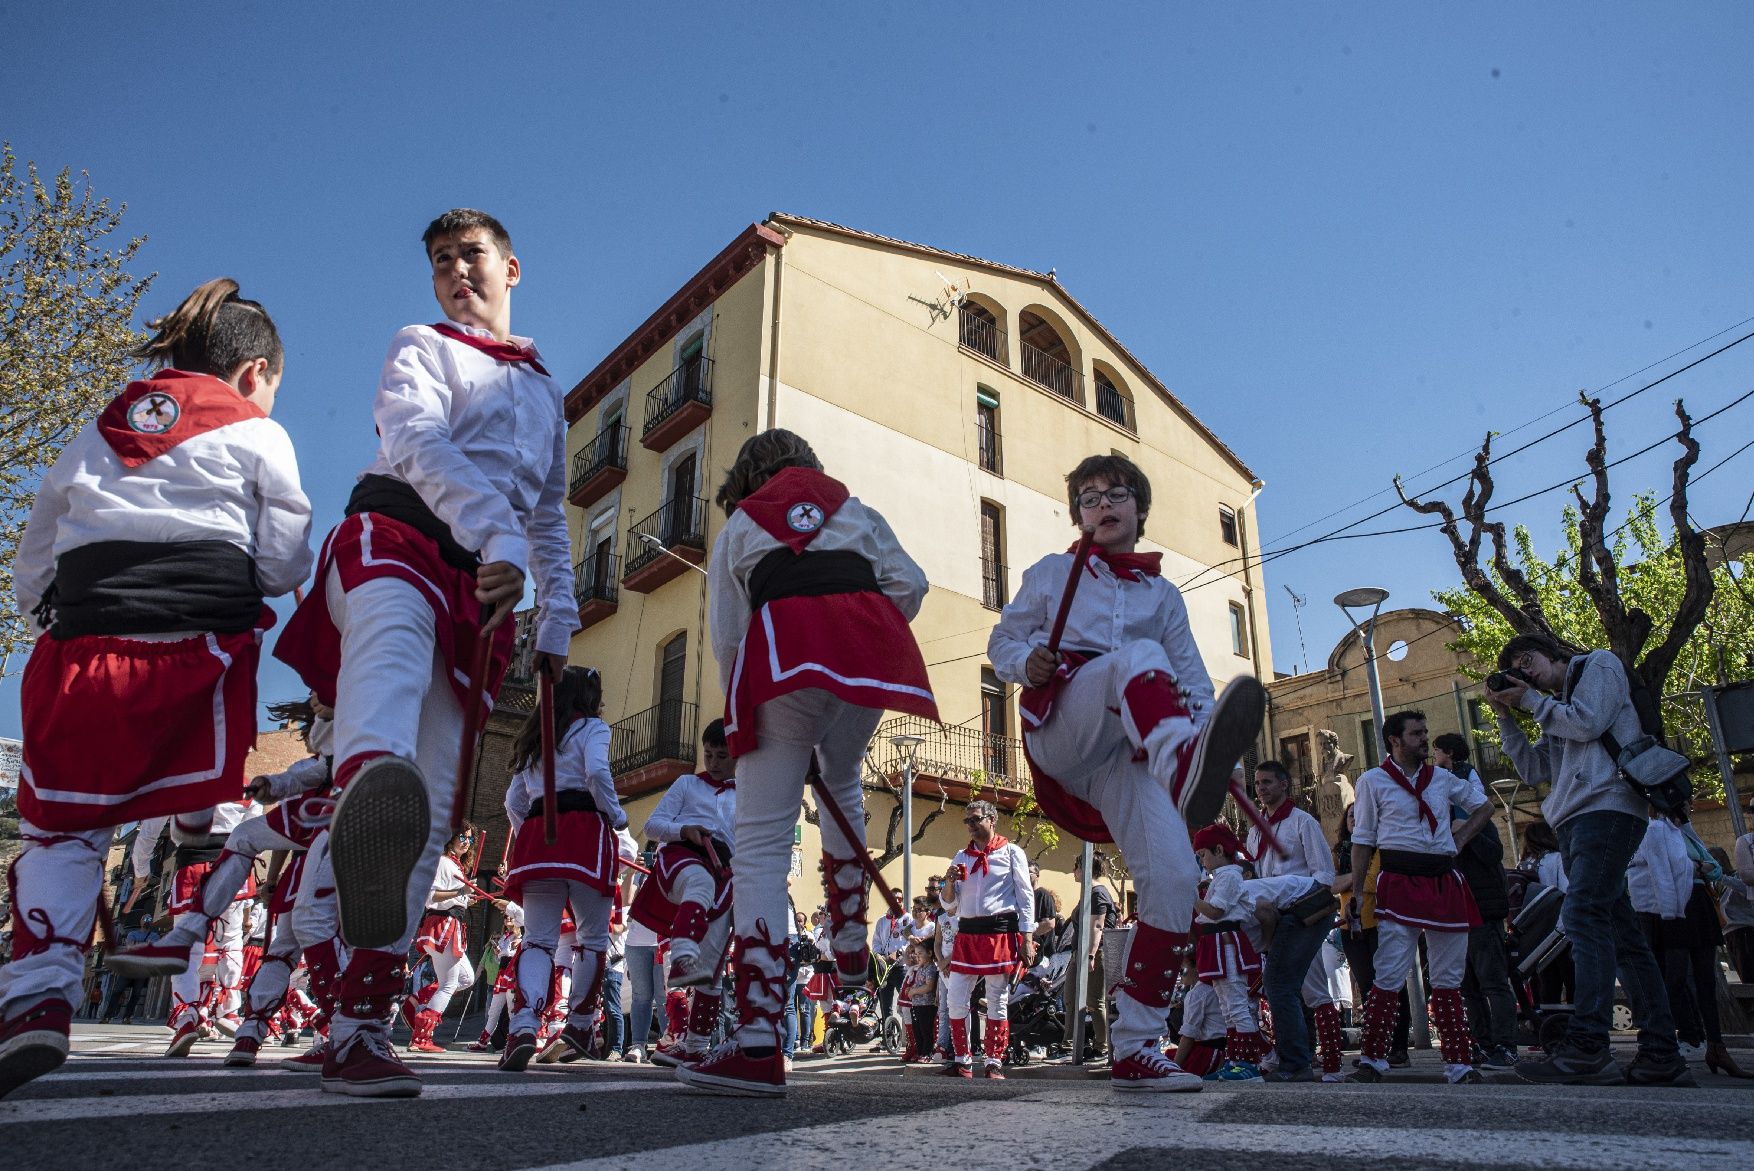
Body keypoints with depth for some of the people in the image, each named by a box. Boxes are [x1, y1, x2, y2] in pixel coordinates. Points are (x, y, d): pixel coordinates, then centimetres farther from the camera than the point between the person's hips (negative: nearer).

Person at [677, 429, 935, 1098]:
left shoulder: (739, 524, 27)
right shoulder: (856, 510, 31)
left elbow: (725, 630, 16)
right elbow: (909, 584, 15)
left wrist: (743, 714, 24)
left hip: (783, 645, -3)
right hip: (870, 641, 3)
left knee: (762, 844, -3)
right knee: (841, 783, 32)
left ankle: (758, 1044, -10)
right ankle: (849, 942, 28)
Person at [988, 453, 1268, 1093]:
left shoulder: (1162, 595, 23)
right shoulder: (1051, 572, 19)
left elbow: (1194, 682, 16)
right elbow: (1001, 641, 15)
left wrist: (1207, 723, -5)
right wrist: (1026, 662, -10)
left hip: (1129, 752, 3)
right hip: (1060, 732, -3)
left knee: (1173, 876, -17)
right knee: (1137, 657, -33)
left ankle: (1135, 1049, -6)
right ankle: (1185, 764, -69)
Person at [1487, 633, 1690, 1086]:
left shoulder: (1599, 665, 9)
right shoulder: (1557, 711, 29)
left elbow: (1588, 722, -8)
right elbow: (1534, 770, 21)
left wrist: (1530, 700, 3)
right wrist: (1506, 715, 15)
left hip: (1606, 807, -9)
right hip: (1576, 823, 9)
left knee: (1584, 917, -21)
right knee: (1620, 932, 5)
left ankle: (1586, 1046, -29)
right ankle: (1661, 1053, 5)